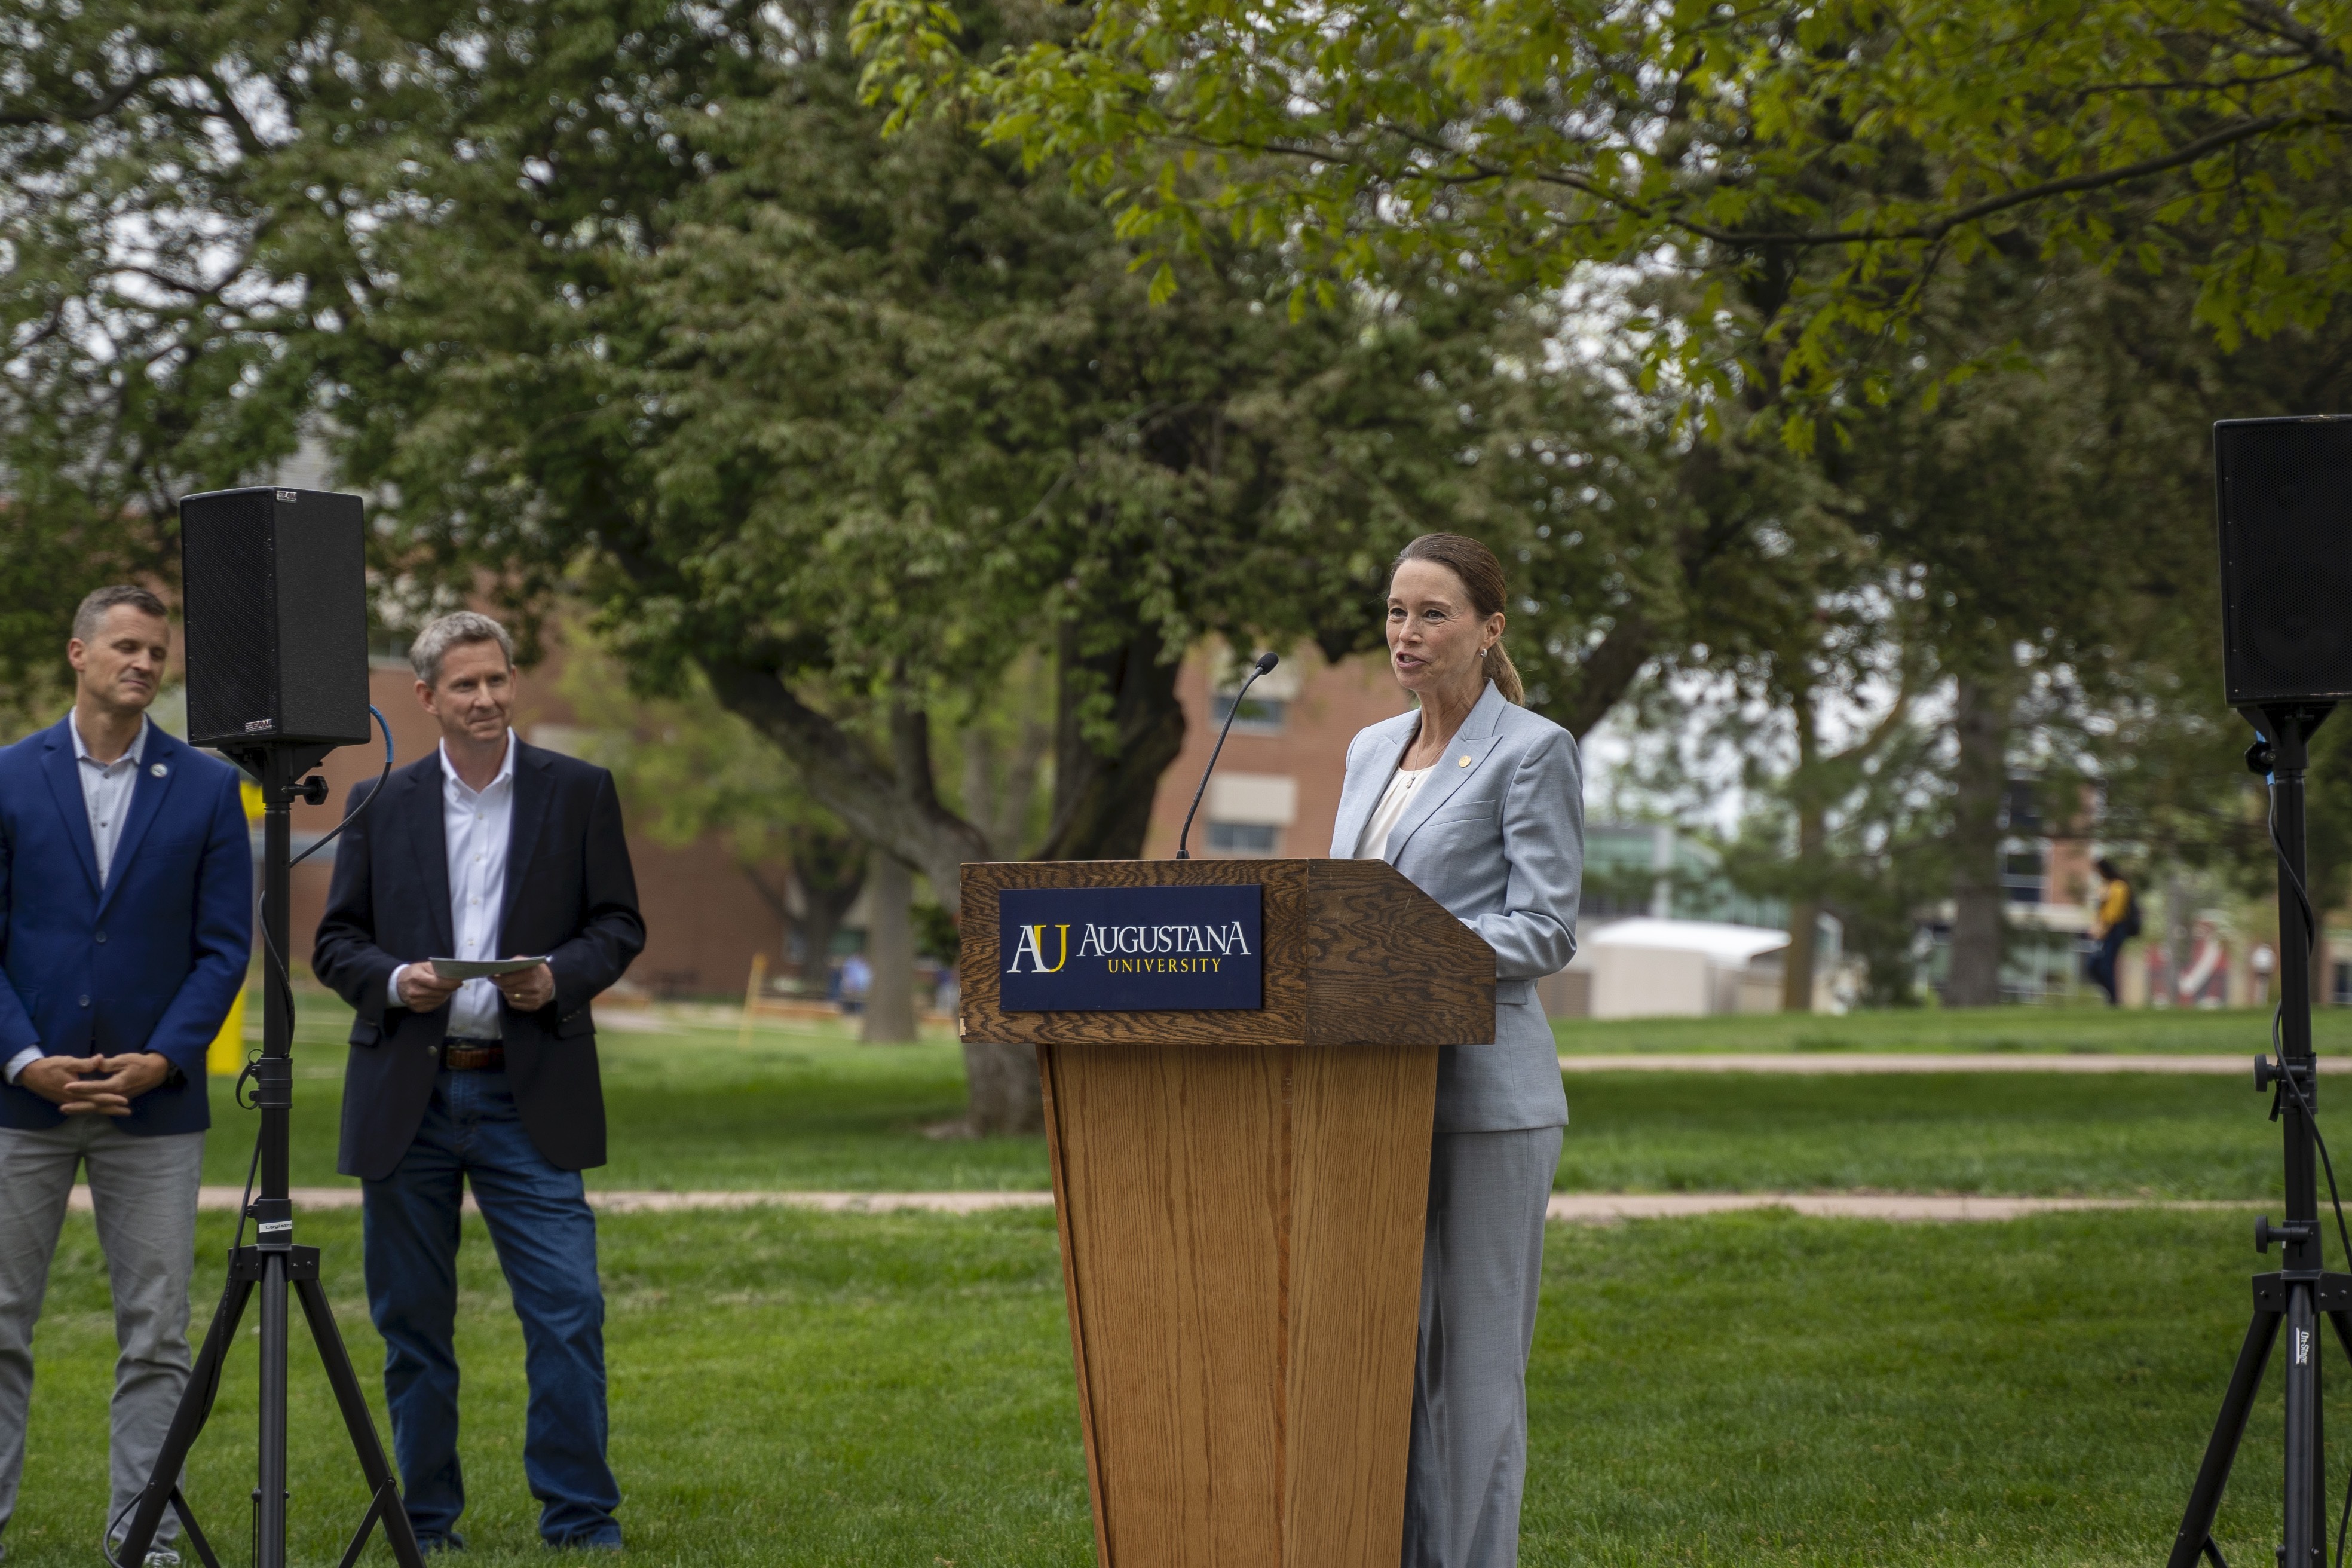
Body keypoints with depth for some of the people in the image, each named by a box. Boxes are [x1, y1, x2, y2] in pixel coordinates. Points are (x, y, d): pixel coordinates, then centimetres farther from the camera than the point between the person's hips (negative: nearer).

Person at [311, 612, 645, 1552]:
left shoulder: (579, 794, 5)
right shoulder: (379, 804, 7)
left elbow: (620, 924, 6)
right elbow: (334, 942, 8)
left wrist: (560, 978, -14)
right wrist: (395, 981, -12)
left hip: (529, 1096, -1)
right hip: (408, 1096, 1)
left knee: (568, 1313, -8)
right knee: (412, 1322, 7)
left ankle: (579, 1518, 2)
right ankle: (425, 1523, 17)